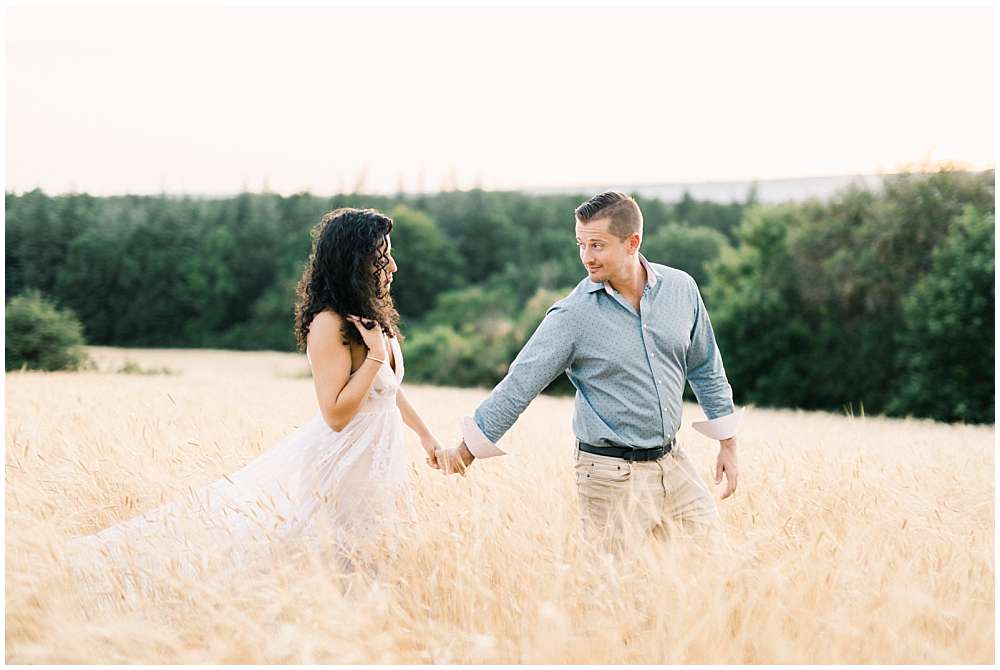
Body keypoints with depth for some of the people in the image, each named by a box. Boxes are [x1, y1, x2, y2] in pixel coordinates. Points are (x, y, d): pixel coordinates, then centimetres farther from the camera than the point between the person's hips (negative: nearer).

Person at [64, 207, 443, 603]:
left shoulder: (375, 316, 6)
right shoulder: (329, 325, -21)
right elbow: (336, 414, -24)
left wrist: (425, 434, 28)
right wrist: (375, 354, -25)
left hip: (377, 465, 9)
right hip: (341, 467, -9)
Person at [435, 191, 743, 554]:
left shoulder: (680, 287, 0)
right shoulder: (573, 316, -13)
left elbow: (705, 368, 12)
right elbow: (520, 384, -11)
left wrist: (728, 443, 14)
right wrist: (465, 450, -13)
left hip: (673, 464, 5)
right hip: (612, 477, -4)